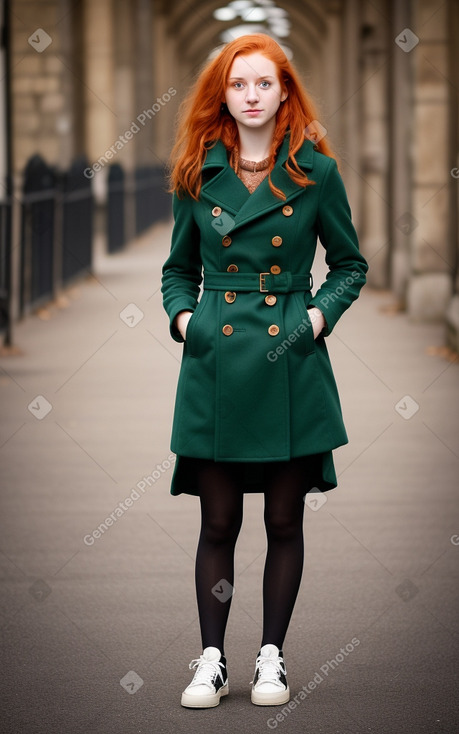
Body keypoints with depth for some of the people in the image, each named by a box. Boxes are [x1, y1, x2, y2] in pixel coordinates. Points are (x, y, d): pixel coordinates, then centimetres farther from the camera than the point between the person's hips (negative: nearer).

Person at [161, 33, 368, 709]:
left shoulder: (316, 171, 1)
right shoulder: (197, 174, 5)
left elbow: (351, 264, 10)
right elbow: (179, 267, 16)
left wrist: (321, 313, -5)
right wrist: (183, 316, -2)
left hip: (291, 364, -1)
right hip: (216, 362, 1)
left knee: (285, 520, 6)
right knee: (218, 521, 4)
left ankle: (272, 656, 17)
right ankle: (212, 659, 13)